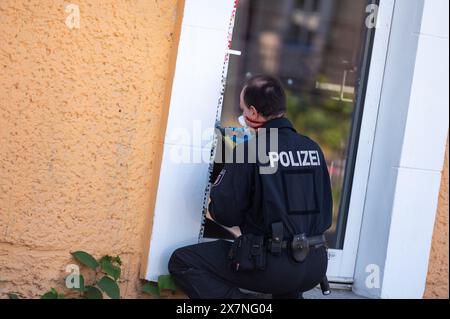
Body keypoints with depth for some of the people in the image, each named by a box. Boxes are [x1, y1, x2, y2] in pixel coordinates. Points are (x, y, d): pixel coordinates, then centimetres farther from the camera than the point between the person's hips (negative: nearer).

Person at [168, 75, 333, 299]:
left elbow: (224, 213, -8)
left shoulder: (250, 151, -12)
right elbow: (325, 213, 11)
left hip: (274, 267, -6)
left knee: (181, 262, 4)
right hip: (317, 266, 6)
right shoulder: (313, 148, 4)